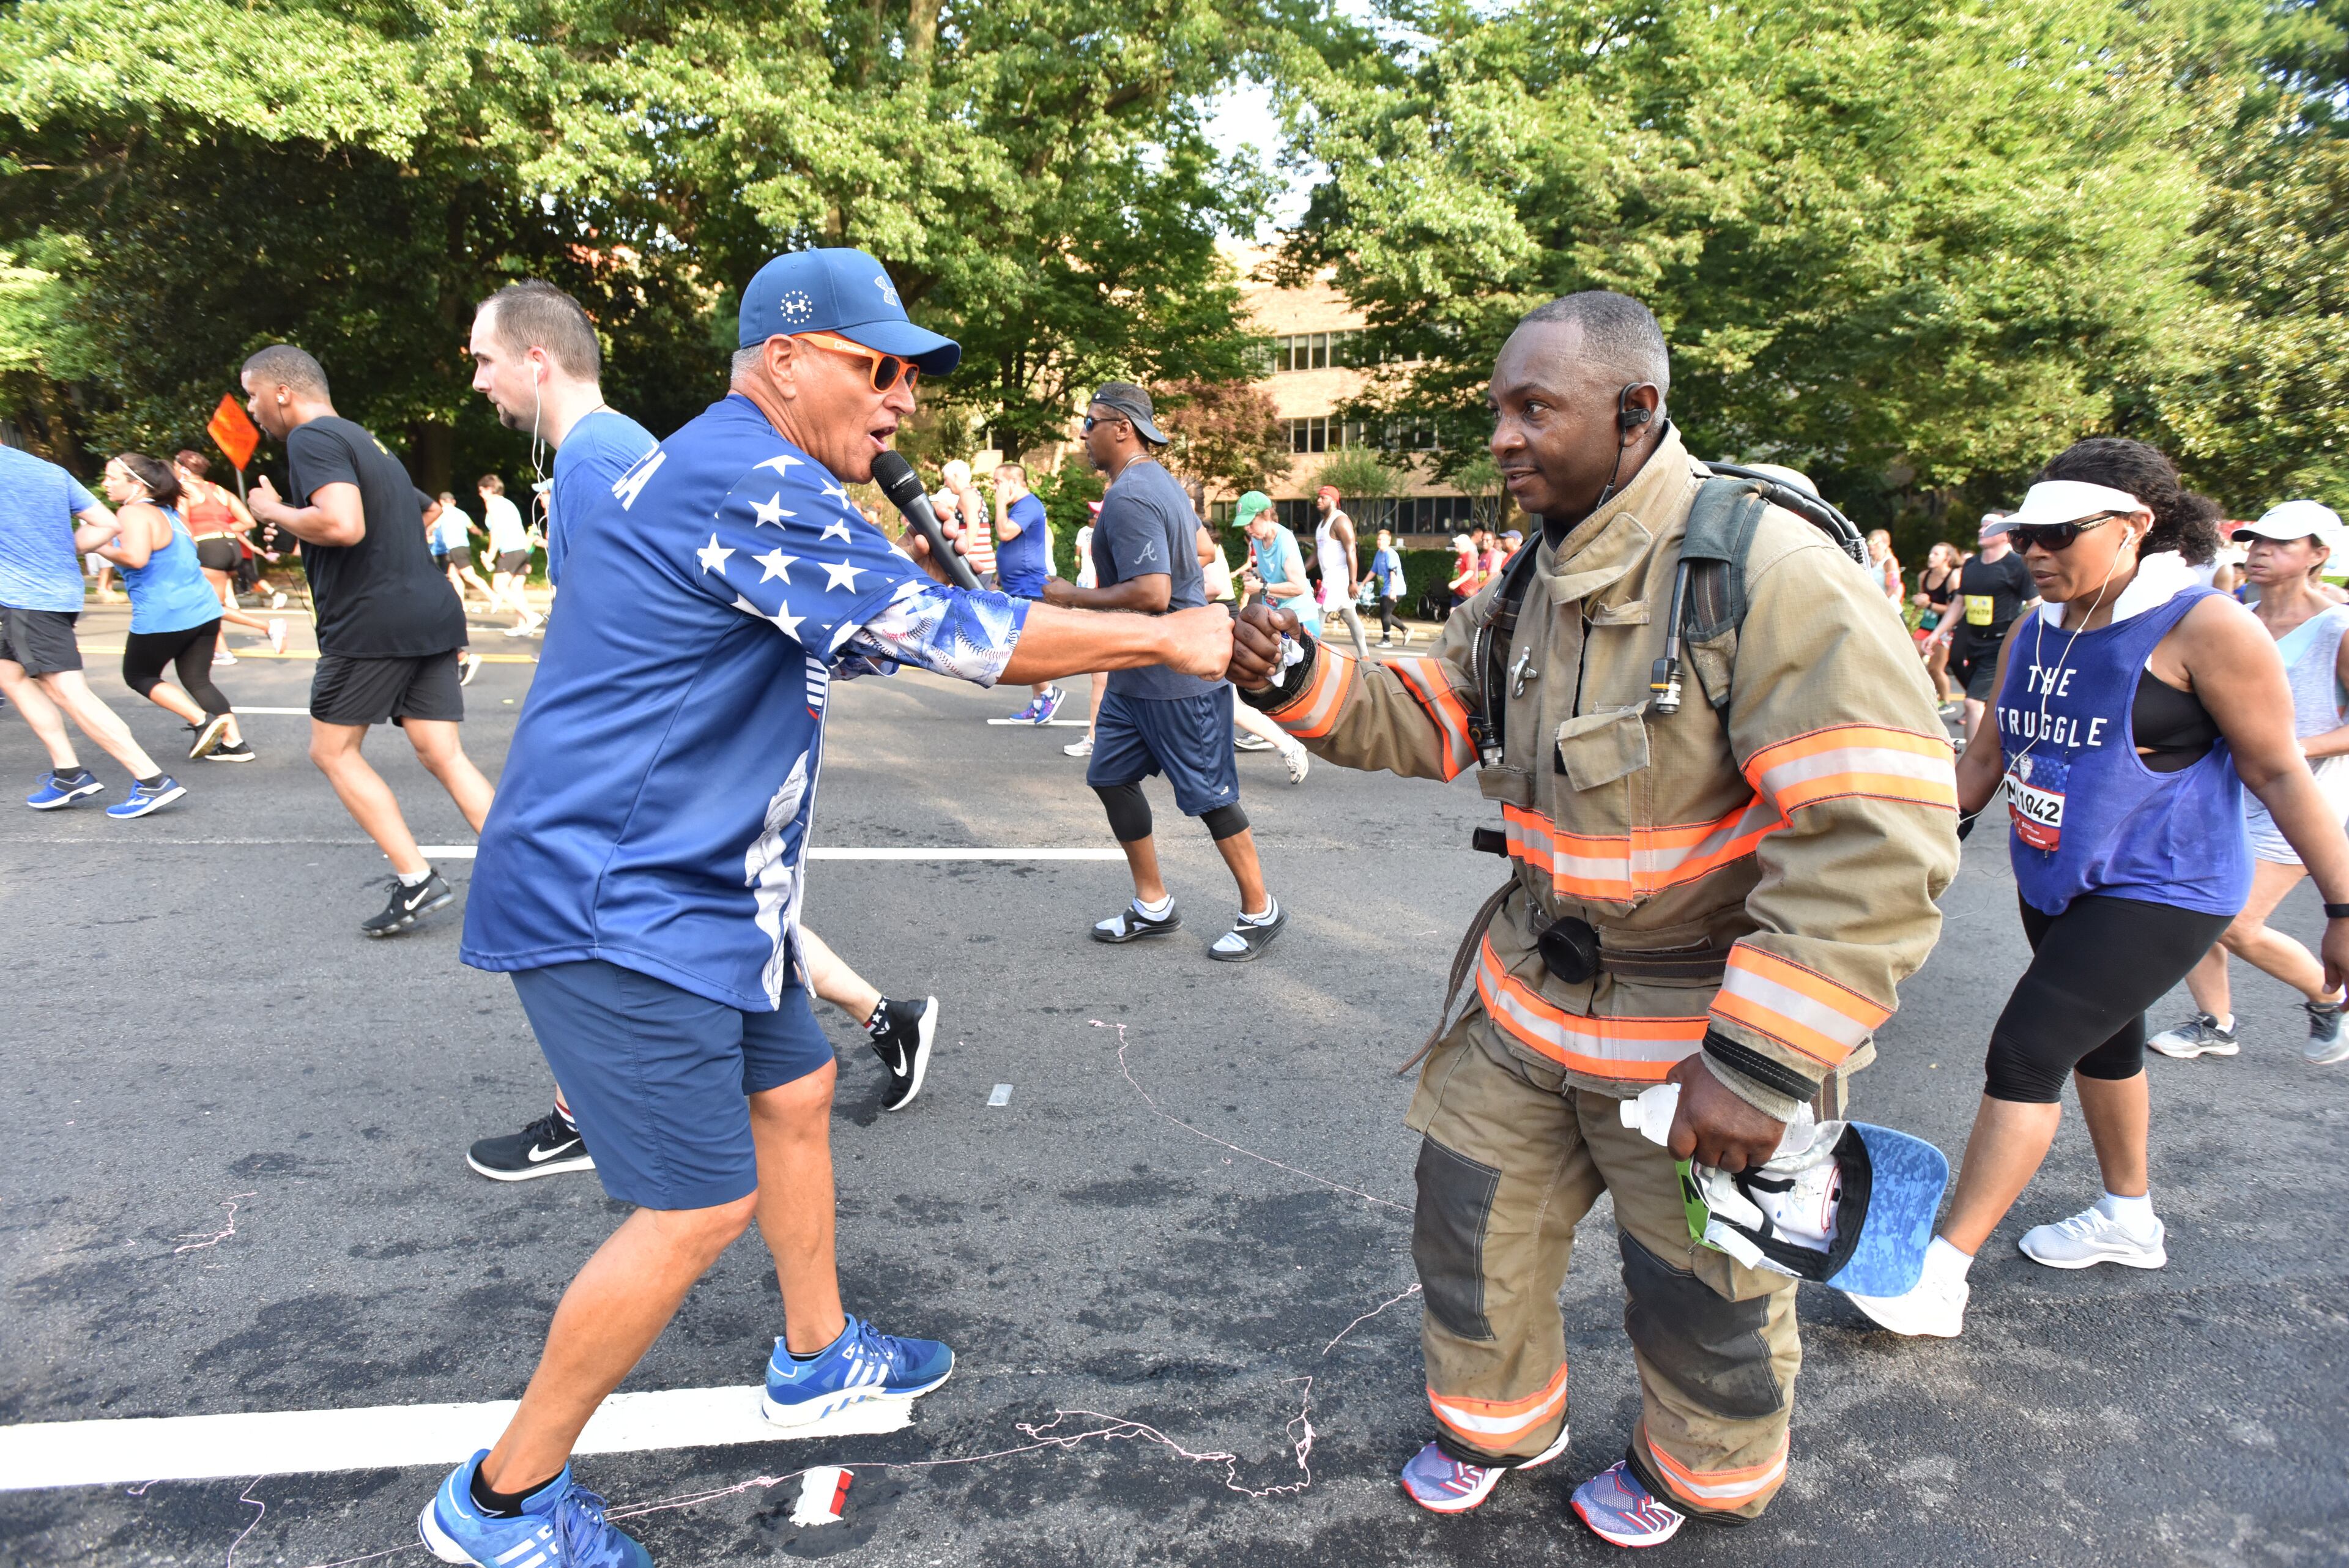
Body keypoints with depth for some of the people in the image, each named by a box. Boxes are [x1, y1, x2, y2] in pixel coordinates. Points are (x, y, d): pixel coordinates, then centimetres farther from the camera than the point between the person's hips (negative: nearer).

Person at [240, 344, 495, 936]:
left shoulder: (312, 438, -7)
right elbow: (421, 515, 32)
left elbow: (343, 525, -23)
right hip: (432, 615, 8)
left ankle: (416, 880, 2)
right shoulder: (365, 441, 23)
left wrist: (275, 512, -6)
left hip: (372, 624, -8)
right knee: (443, 754, 5)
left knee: (332, 750, 7)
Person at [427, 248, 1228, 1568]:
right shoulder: (747, 480, -20)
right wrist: (1167, 637, -14)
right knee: (704, 1208, -6)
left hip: (698, 888, 11)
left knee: (795, 1091, 20)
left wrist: (905, 597, 2)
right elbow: (947, 637, -22)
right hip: (615, 907, -11)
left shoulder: (745, 479, 14)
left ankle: (818, 1360, 40)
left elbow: (844, 646, 21)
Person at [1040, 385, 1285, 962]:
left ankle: (1260, 911, 16)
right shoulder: (1163, 482, 12)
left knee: (1208, 795, 0)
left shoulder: (1128, 499, -21)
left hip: (1175, 679, -11)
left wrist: (1072, 597, -20)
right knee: (1110, 775, 13)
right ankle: (1153, 906, 23)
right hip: (1135, 675, 11)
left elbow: (1152, 594, -30)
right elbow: (1199, 547, 25)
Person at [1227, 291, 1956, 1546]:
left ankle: (1698, 1471, 50)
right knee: (1472, 1224, 18)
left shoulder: (1772, 573, -25)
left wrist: (1756, 1063, -29)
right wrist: (1299, 680, -12)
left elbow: (1879, 845, -28)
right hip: (1529, 1003, 6)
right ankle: (1498, 1420, 48)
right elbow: (1427, 722, 8)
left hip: (1701, 1032, -6)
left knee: (1699, 1298, 17)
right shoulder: (1535, 582, 1)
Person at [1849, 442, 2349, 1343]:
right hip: (2057, 885, 8)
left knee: (2027, 1049, -14)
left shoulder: (2204, 629, -15)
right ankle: (2128, 1218, 44)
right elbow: (1986, 758, 12)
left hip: (2157, 895, -8)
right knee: (2102, 1039, 22)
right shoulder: (2035, 635, 4)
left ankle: (1944, 1273, -9)